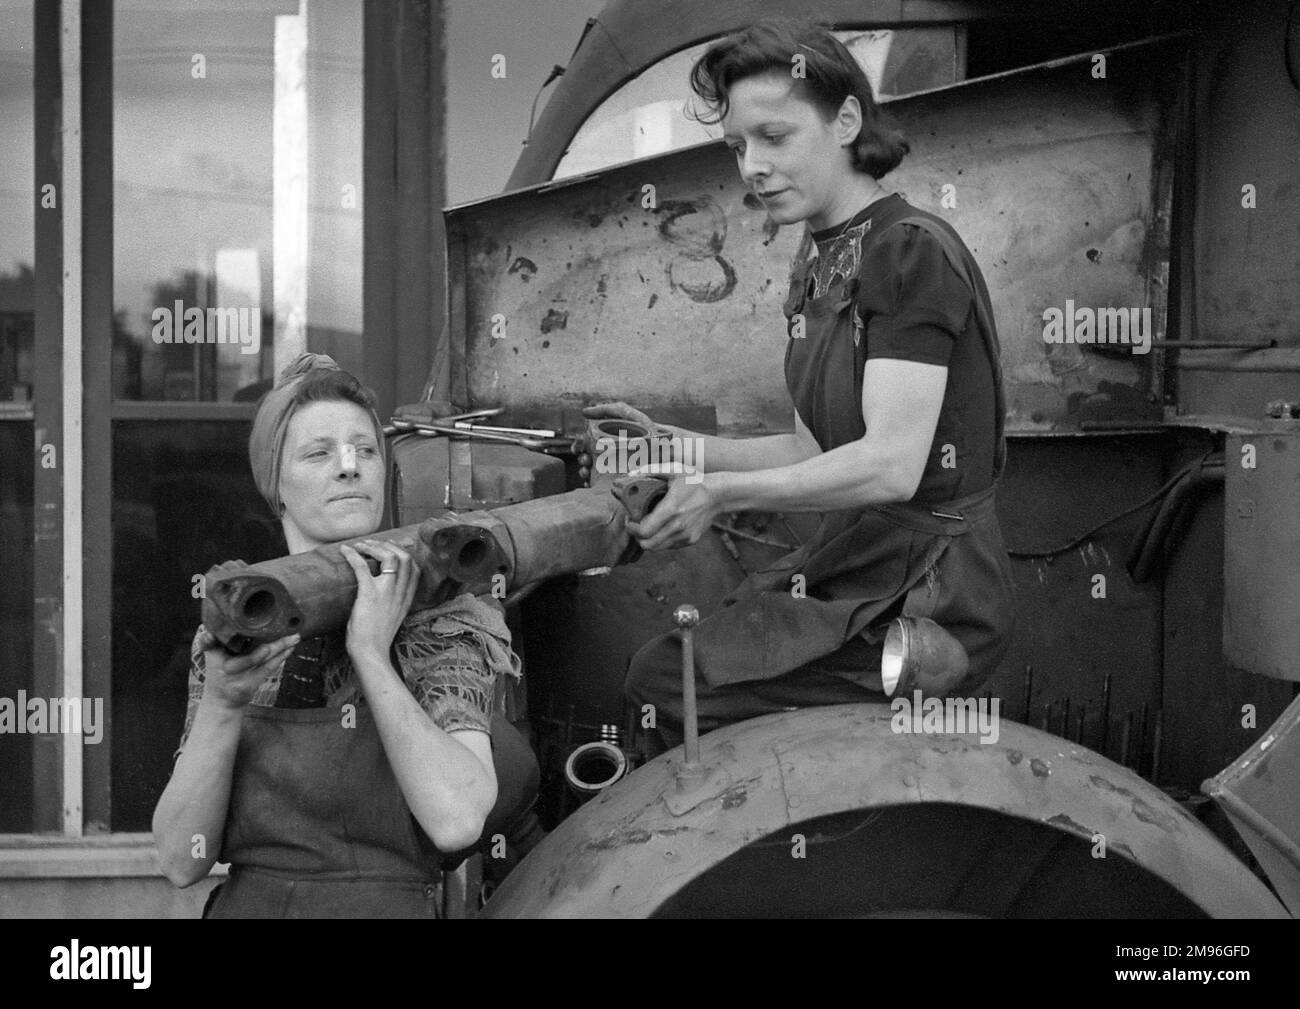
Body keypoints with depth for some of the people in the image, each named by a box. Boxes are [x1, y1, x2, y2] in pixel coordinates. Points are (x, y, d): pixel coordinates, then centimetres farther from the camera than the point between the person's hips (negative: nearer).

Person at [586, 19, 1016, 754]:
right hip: (852, 567, 9)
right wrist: (676, 447, 5)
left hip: (930, 594, -9)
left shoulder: (913, 252, -15)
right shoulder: (817, 267, 15)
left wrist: (725, 492, -22)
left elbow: (892, 464, -23)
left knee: (667, 691, -14)